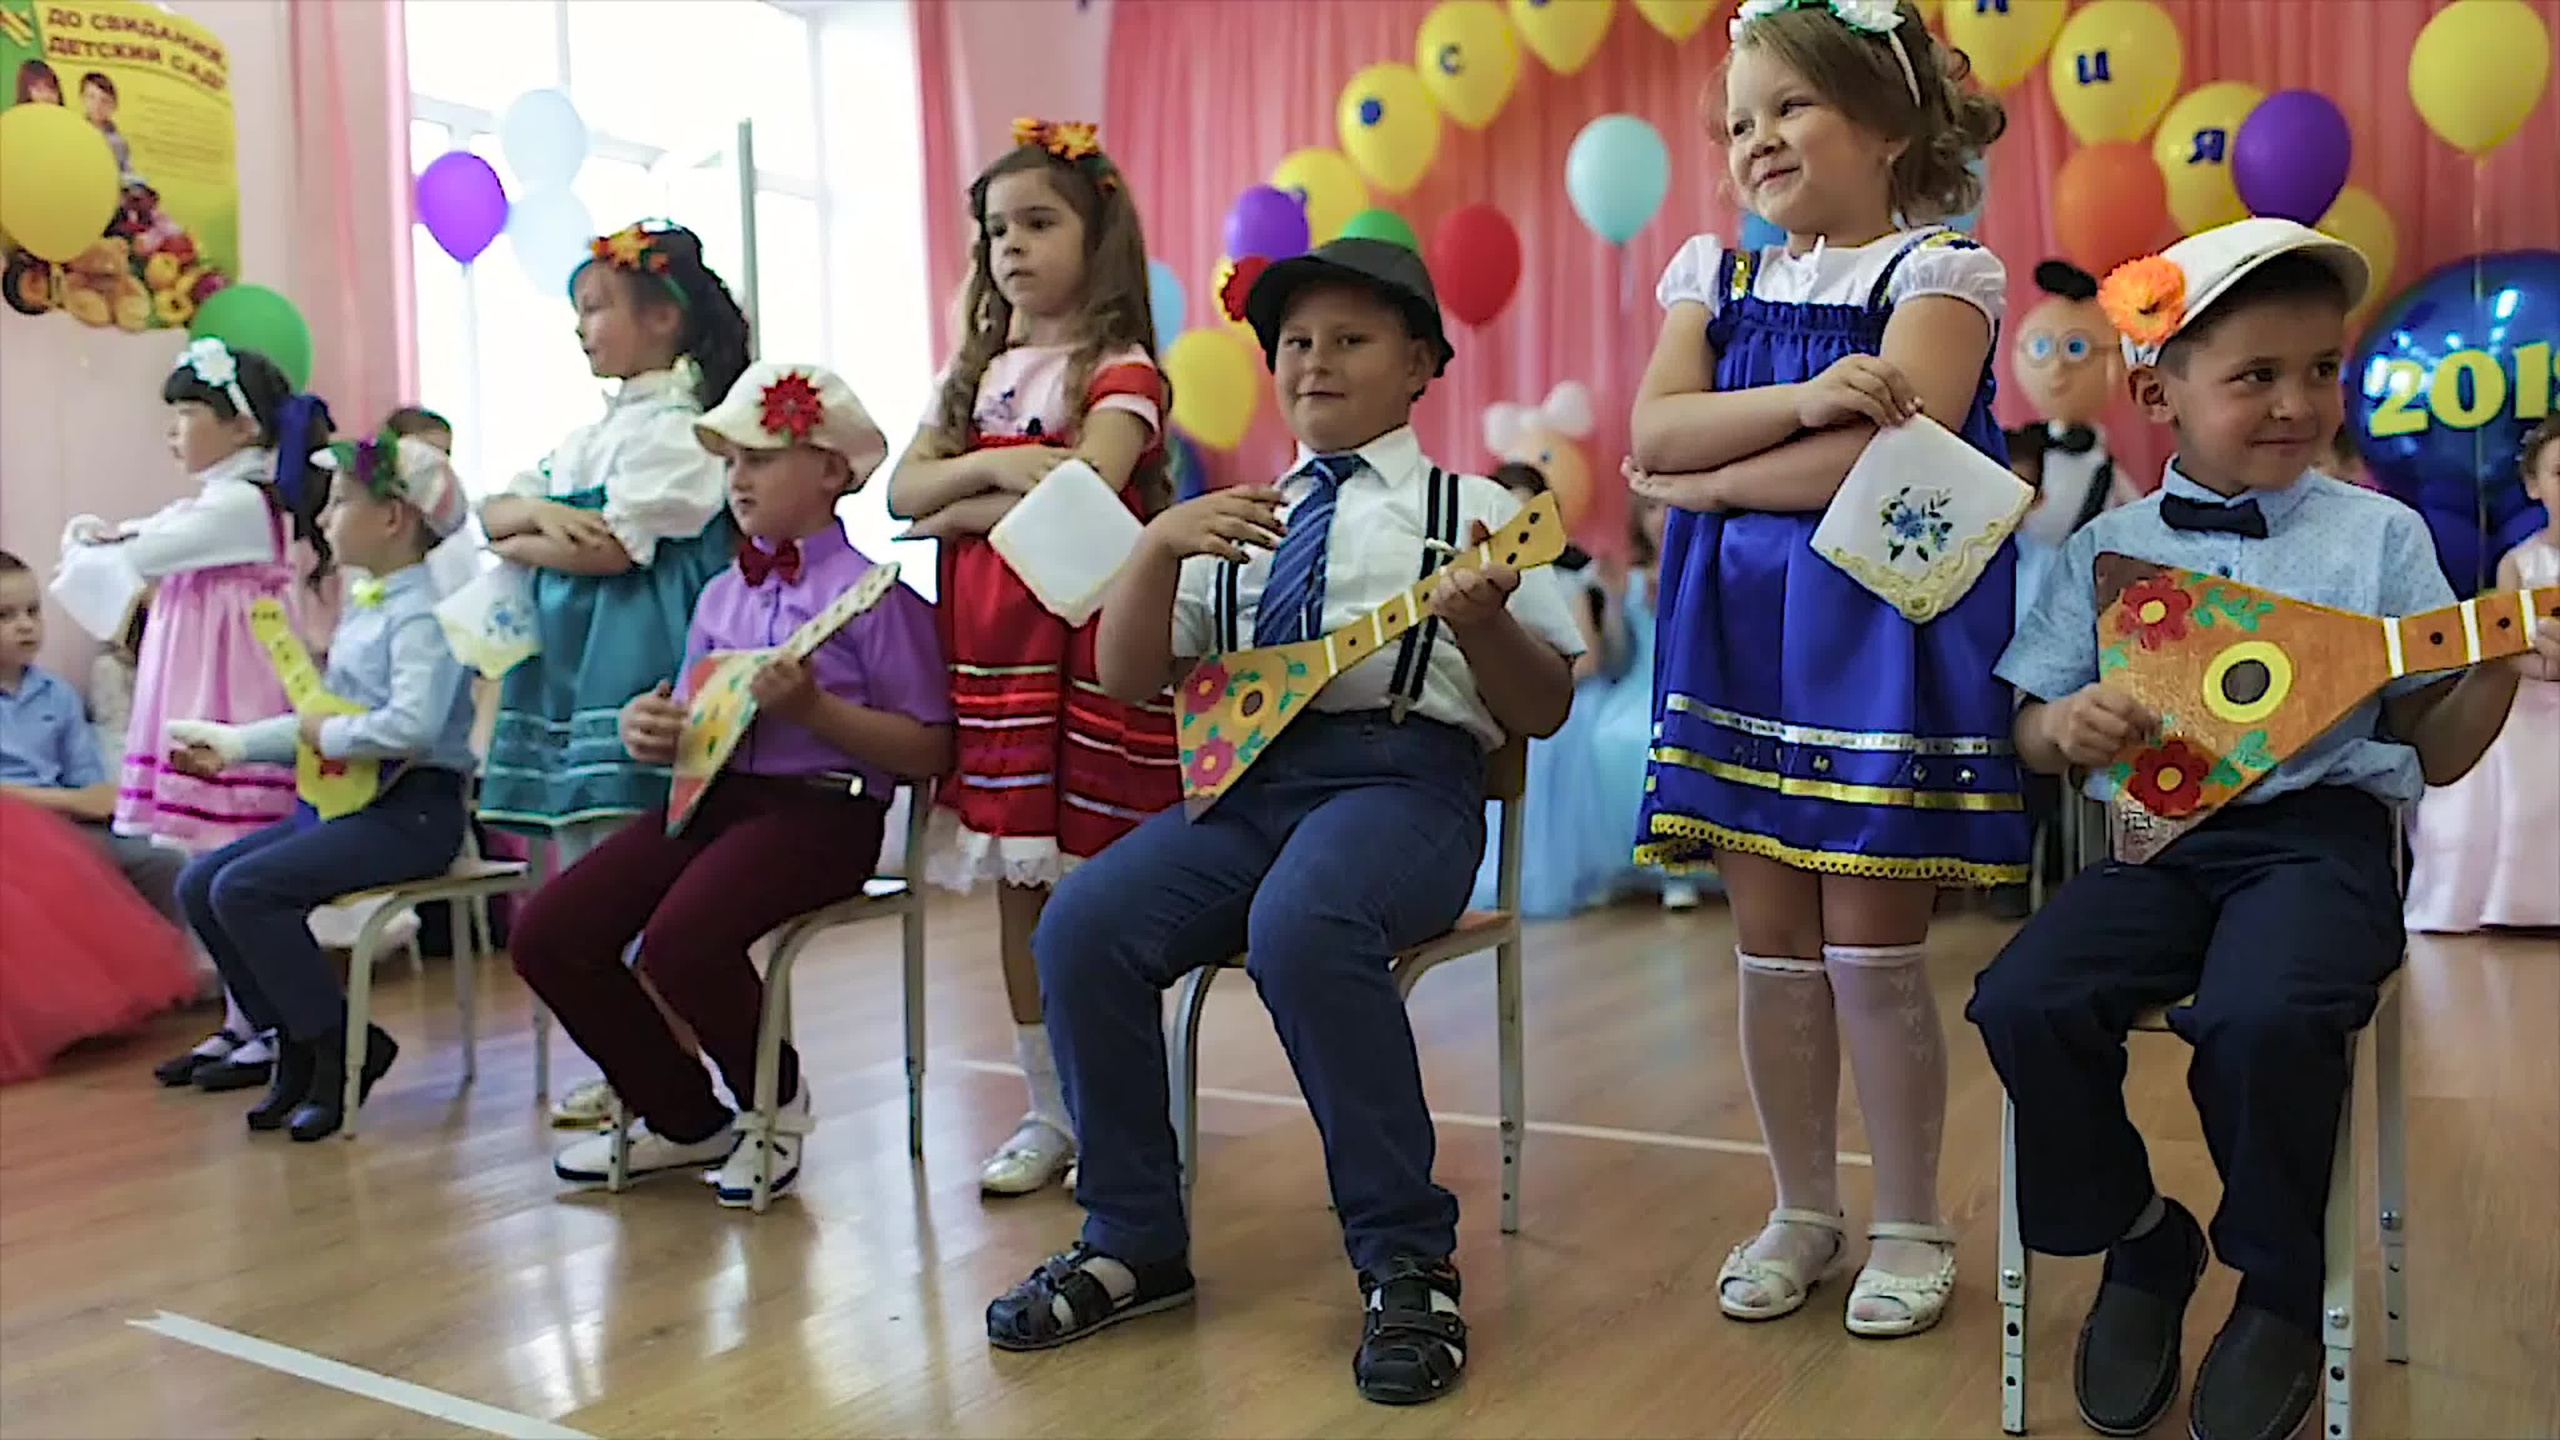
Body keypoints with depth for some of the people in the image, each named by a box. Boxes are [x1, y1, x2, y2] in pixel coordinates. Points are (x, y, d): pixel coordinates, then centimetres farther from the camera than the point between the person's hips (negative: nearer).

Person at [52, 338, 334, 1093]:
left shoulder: (241, 502, -13)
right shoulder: (213, 502, 18)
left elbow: (138, 559, -16)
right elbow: (136, 542, 22)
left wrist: (82, 558, 3)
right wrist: (99, 534, 1)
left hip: (233, 701, -10)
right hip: (200, 701, 10)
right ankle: (240, 1023, 20)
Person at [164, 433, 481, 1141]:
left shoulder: (420, 616, -16)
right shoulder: (362, 606, 15)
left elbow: (411, 726, -31)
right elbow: (321, 718, 24)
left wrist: (326, 735, -17)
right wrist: (233, 745, 20)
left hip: (409, 810, -10)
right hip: (340, 799, 10)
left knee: (245, 889, -21)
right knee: (199, 883, 6)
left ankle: (343, 1049, -6)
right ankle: (297, 1045, 13)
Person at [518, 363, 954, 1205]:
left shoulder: (872, 593, -4)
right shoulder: (720, 595, 18)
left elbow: (927, 750, -9)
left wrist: (814, 709, -19)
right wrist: (653, 730, -2)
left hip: (821, 808, -7)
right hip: (713, 796, 7)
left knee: (681, 940, -31)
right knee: (547, 936, -9)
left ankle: (775, 1103, 3)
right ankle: (682, 1118, 14)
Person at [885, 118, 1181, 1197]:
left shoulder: (1119, 369, -1)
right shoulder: (981, 371, 18)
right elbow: (903, 489, 7)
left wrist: (959, 512, -6)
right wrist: (996, 464, -9)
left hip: (1084, 642, -6)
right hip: (988, 648, 6)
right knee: (1016, 886, 8)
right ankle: (1048, 1112, 19)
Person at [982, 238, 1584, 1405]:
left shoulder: (1470, 510, 12)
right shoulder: (1236, 524, 24)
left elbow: (1543, 711, 6)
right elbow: (1125, 679, 15)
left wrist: (1482, 623, -15)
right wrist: (1159, 546, -1)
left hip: (1401, 776, -4)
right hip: (1241, 776, 5)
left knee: (1301, 926, -36)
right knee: (1083, 928, -21)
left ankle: (1407, 1262, -21)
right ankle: (1133, 1243, -2)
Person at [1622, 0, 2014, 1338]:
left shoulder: (1938, 271, -1)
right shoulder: (1716, 276, 14)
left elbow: (1886, 456, -17)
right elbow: (1652, 431, -2)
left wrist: (1707, 479, -10)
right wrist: (1801, 398, -17)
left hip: (1881, 626, -4)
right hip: (1738, 632, 5)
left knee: (1873, 953, 0)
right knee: (1772, 949, 9)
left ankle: (1909, 1224, 20)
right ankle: (1802, 1208, 26)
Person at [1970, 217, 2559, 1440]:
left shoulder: (2379, 535, 7)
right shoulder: (2106, 549, 11)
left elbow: (2432, 755, 7)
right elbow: (2033, 726, 12)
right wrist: (2066, 727, -10)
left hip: (2318, 832, -2)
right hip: (2155, 835, 2)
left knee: (2262, 1016, -33)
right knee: (2023, 1003, -24)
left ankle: (2282, 1293, 1)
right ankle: (2139, 1246, 8)